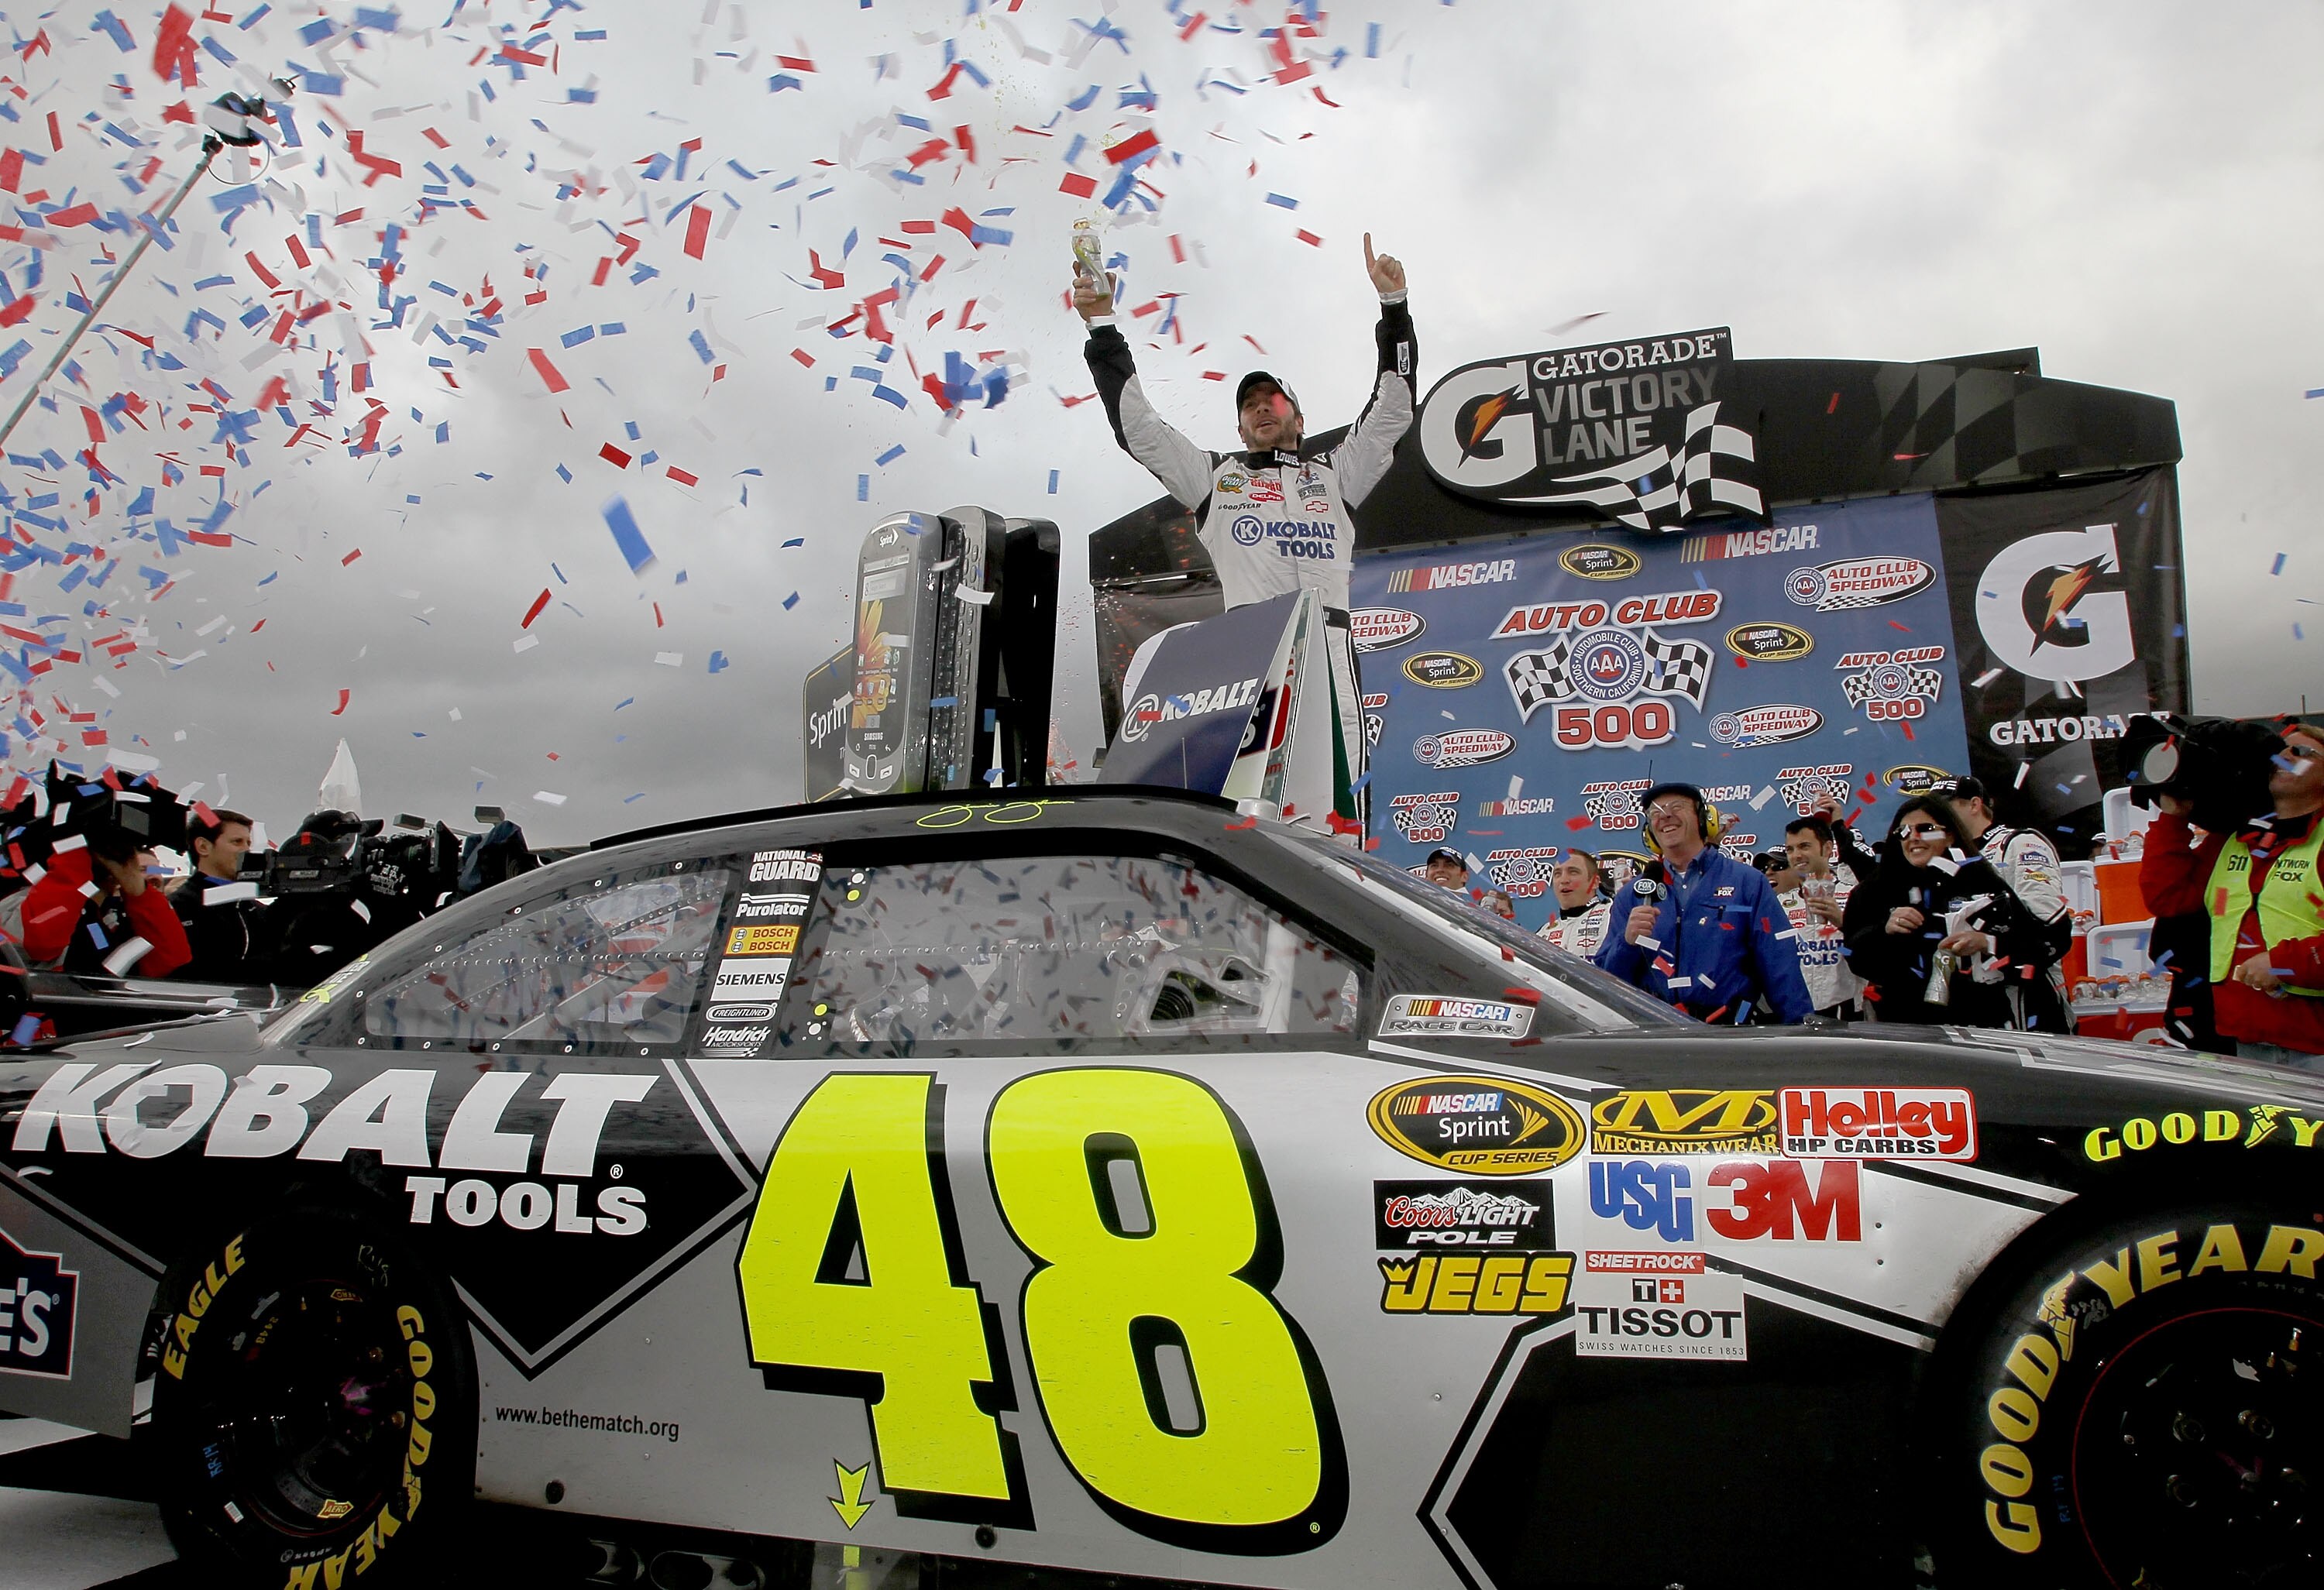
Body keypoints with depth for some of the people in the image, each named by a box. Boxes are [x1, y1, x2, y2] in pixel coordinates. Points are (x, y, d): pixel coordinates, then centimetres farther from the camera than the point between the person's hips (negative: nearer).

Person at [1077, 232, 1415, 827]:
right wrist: (1103, 326, 23)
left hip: (1328, 644, 1)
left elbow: (1393, 411, 27)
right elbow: (1136, 425, 25)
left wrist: (1394, 304, 22)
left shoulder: (1334, 474, 31)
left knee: (1338, 812, -12)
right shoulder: (1215, 476, 29)